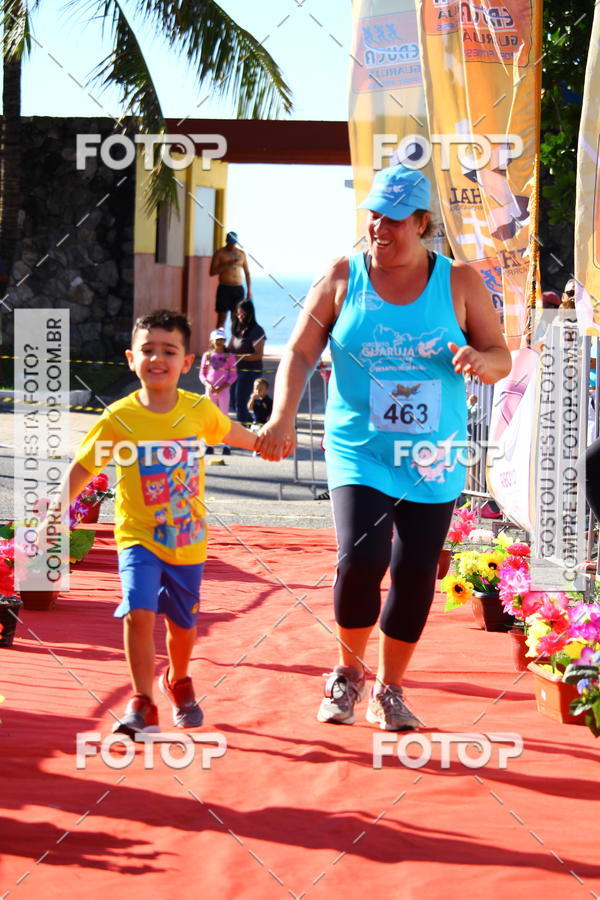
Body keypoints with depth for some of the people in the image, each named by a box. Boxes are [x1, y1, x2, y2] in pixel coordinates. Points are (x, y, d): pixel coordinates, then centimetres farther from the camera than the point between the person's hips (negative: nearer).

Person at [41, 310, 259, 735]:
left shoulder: (199, 410, -7)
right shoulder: (119, 418, -13)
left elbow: (229, 430, 16)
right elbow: (81, 466, -7)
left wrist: (263, 444, 33)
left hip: (188, 541, 3)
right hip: (139, 538, -3)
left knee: (183, 624, 16)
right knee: (139, 613, -21)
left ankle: (178, 682, 46)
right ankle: (143, 703, -6)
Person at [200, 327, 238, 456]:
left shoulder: (229, 356, -1)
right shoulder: (207, 355, 5)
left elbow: (233, 375, -2)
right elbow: (202, 374, 6)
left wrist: (222, 387, -14)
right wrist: (208, 385, -12)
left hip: (223, 390, -2)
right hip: (210, 389, 2)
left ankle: (226, 445, 2)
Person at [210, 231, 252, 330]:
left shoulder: (241, 254, 12)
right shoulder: (219, 254, 1)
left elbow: (247, 272, 16)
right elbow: (212, 272, -7)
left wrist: (249, 290, 10)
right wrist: (228, 264, -16)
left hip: (238, 289, 3)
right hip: (224, 288, -3)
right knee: (221, 318, -6)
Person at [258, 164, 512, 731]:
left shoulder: (459, 283, 1)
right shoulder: (342, 278, 0)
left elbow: (502, 358, 5)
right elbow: (299, 352, -1)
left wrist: (479, 361, -20)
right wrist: (282, 416, -17)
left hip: (433, 458, 2)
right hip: (359, 451, -1)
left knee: (415, 576, 3)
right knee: (360, 558, -19)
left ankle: (388, 691, 24)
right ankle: (348, 671, 8)